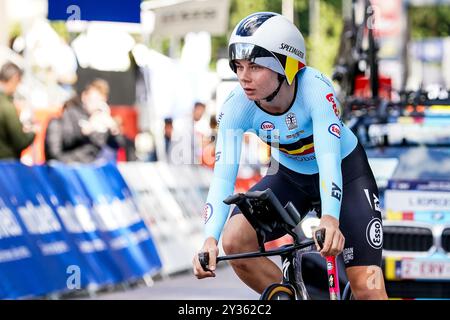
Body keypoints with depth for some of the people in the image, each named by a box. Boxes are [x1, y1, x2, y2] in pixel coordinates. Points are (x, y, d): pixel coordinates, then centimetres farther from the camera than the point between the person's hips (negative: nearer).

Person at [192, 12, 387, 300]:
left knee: (368, 287, -17)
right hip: (291, 177, 4)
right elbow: (223, 175, -31)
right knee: (235, 241, -20)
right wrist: (210, 239, -47)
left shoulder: (315, 88, -33)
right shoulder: (237, 106, -24)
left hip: (344, 172, -3)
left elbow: (328, 159, -43)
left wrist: (330, 220, -61)